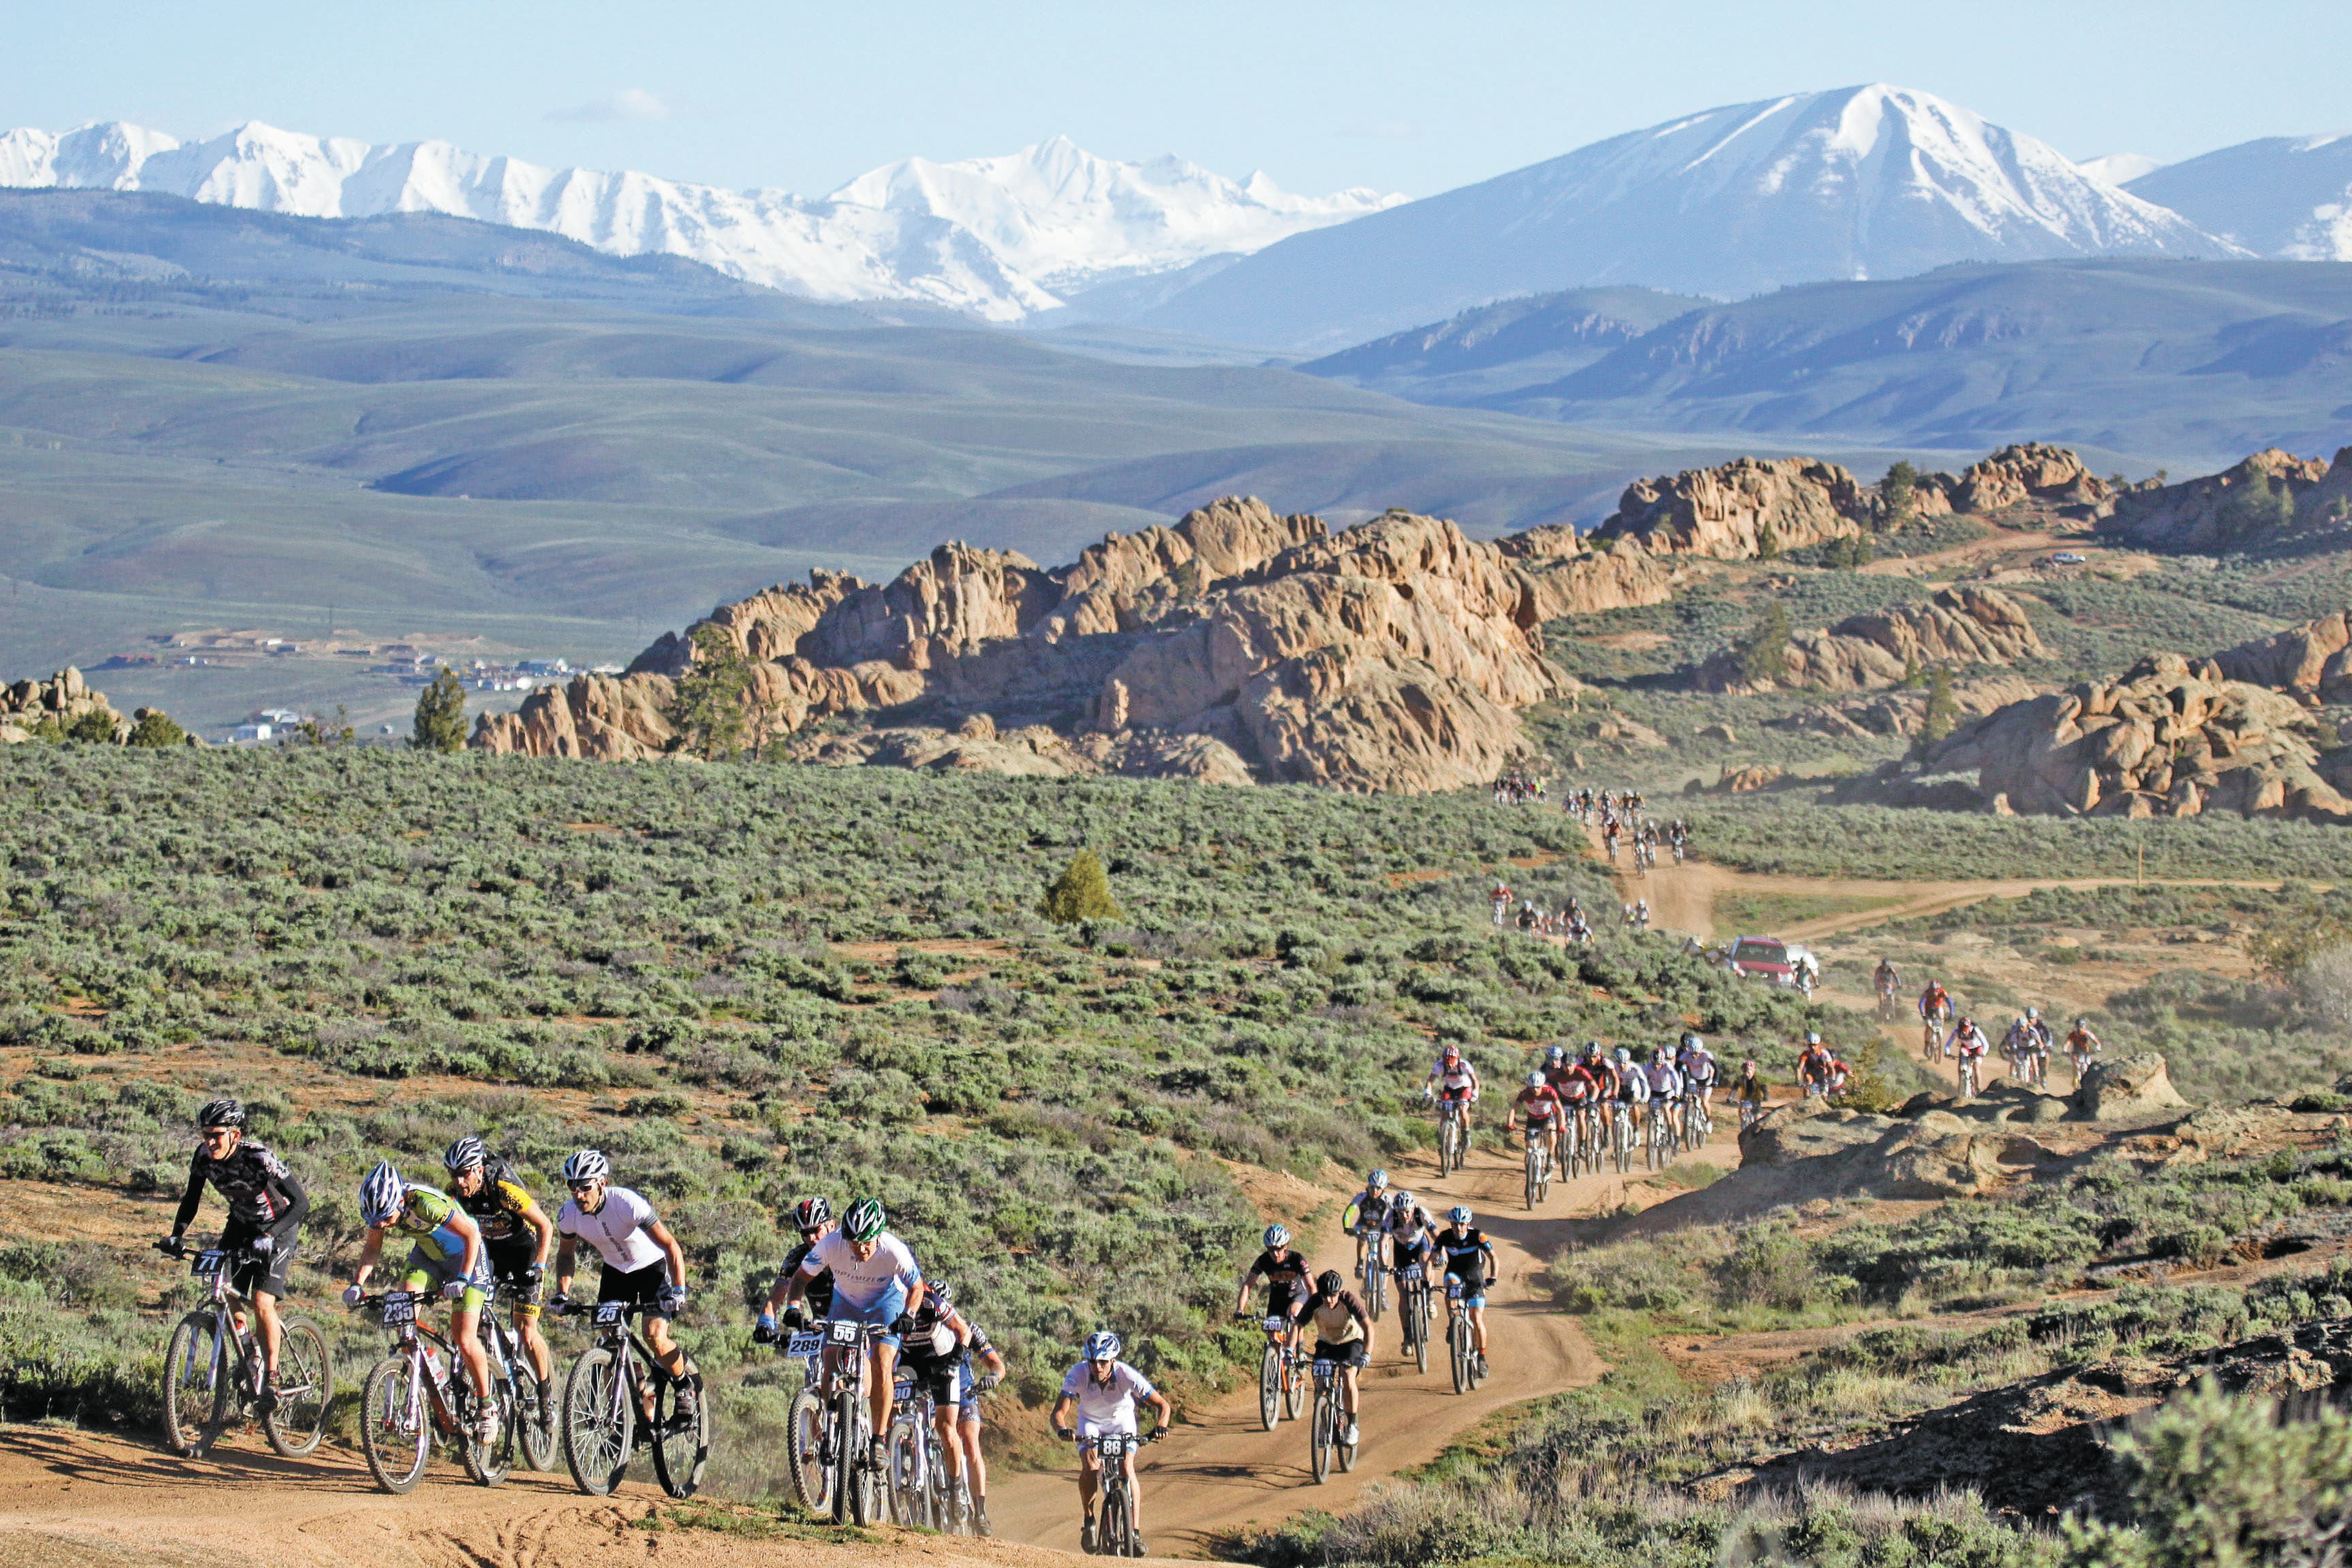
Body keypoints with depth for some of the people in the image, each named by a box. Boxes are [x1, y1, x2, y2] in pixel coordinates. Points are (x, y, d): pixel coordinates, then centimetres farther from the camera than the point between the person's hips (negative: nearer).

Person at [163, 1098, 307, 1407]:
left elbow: (301, 1202, -34)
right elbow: (191, 1200, -4)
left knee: (262, 1304, -17)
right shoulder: (204, 1156, -16)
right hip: (241, 1224, 6)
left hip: (279, 1228, -6)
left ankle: (271, 1377, -5)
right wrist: (176, 1235, -21)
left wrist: (269, 1236, -45)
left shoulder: (258, 1157, -32)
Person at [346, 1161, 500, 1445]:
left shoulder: (427, 1203, -37)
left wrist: (462, 1279, -35)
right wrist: (358, 1283, -19)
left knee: (464, 1340, -12)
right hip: (427, 1255, 6)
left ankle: (486, 1406, 6)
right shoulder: (381, 1208, -19)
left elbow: (472, 1234, -28)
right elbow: (372, 1249, -3)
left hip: (464, 1257, -6)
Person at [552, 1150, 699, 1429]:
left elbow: (671, 1247, -28)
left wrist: (678, 1291, -38)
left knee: (655, 1338, -21)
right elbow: (566, 1253, 3)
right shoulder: (568, 1214, -18)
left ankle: (686, 1384, 8)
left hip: (652, 1267, -5)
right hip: (616, 1270, 5)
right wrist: (562, 1293, -11)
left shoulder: (628, 1204, -33)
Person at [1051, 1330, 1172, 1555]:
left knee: (1127, 1469, -20)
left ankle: (1135, 1532, -14)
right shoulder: (1077, 1375, -31)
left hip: (1121, 1420, -1)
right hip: (1091, 1421, 1)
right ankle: (1089, 1521, -4)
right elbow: (1059, 1411, -35)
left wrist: (1160, 1427, -48)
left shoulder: (1127, 1375, -32)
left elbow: (1162, 1405, -28)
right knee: (1090, 1468, -24)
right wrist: (1062, 1429, -57)